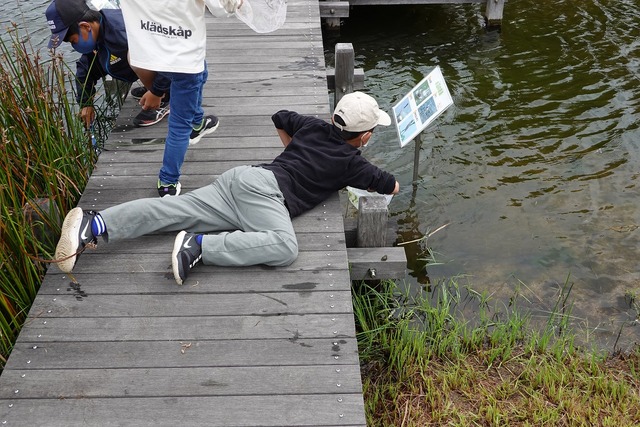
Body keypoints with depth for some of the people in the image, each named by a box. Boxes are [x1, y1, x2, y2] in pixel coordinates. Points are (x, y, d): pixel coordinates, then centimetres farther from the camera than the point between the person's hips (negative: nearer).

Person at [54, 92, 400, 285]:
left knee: (167, 211, -6)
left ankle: (92, 224, -20)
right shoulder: (350, 161, 8)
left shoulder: (314, 126, 25)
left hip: (242, 176, 8)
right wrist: (364, 178, 39)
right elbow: (392, 187, 19)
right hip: (263, 188, -7)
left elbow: (280, 118, 43)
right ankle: (198, 246, -37)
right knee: (285, 247, -28)